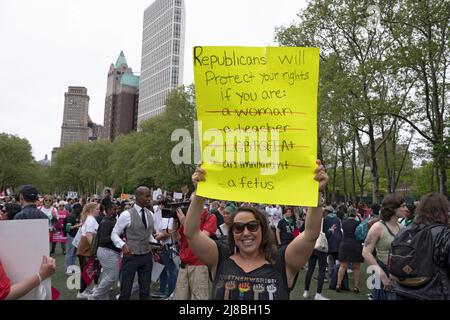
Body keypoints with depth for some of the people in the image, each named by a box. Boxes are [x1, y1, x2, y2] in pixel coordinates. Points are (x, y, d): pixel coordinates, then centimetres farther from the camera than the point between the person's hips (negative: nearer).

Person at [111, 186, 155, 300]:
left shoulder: (150, 214, 5)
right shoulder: (126, 214, -12)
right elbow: (114, 234, -6)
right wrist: (122, 245, -24)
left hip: (147, 256, 5)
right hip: (131, 256, -5)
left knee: (145, 291, 15)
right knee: (125, 292, 4)